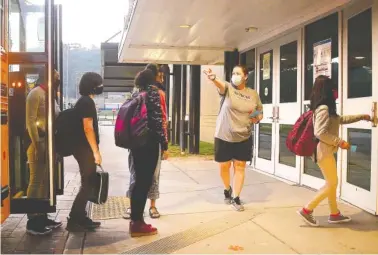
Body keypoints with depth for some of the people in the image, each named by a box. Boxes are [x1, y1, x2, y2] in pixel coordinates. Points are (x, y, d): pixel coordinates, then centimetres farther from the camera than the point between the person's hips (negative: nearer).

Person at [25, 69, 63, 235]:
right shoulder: (36, 93, -10)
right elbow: (30, 121, -16)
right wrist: (37, 146, -21)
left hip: (49, 142, 9)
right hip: (38, 142, -9)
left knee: (46, 181, 13)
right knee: (36, 181, -4)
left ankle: (42, 216, 22)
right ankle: (32, 222, 3)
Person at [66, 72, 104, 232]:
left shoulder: (84, 101, 16)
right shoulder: (87, 102, -14)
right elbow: (88, 128, -20)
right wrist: (96, 151, -20)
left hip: (84, 148, 10)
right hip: (86, 149, -10)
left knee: (87, 184, 14)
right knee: (87, 185, -5)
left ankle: (81, 218, 20)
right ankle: (73, 220, 0)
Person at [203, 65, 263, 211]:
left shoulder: (253, 94, 2)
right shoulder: (228, 88, -6)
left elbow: (260, 113, 15)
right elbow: (220, 85, -31)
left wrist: (258, 118, -9)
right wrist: (213, 78, -54)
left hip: (243, 137, 1)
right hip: (224, 136, -1)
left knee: (240, 167, 4)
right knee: (224, 166, 9)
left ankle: (235, 198, 15)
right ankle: (227, 189, 37)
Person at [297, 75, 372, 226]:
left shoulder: (327, 109, 13)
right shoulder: (324, 109, -19)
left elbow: (341, 119, 29)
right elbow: (320, 133, -26)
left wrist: (362, 117, 32)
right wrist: (340, 142, -19)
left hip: (327, 151, 10)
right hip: (324, 152, -10)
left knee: (332, 183, 16)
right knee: (331, 184, -2)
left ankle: (334, 214, 27)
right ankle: (307, 210, 2)